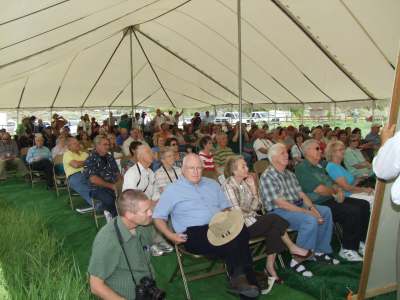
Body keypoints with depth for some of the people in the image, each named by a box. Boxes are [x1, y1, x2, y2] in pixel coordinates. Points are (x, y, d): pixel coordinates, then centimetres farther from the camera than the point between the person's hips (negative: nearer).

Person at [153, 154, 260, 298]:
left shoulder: (212, 184, 21)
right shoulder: (172, 190, 7)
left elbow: (225, 207, 25)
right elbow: (158, 216, 6)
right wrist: (170, 235, -10)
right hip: (193, 233, -4)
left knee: (241, 230, -29)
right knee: (231, 242, -31)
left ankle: (240, 279, -19)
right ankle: (239, 278, -12)